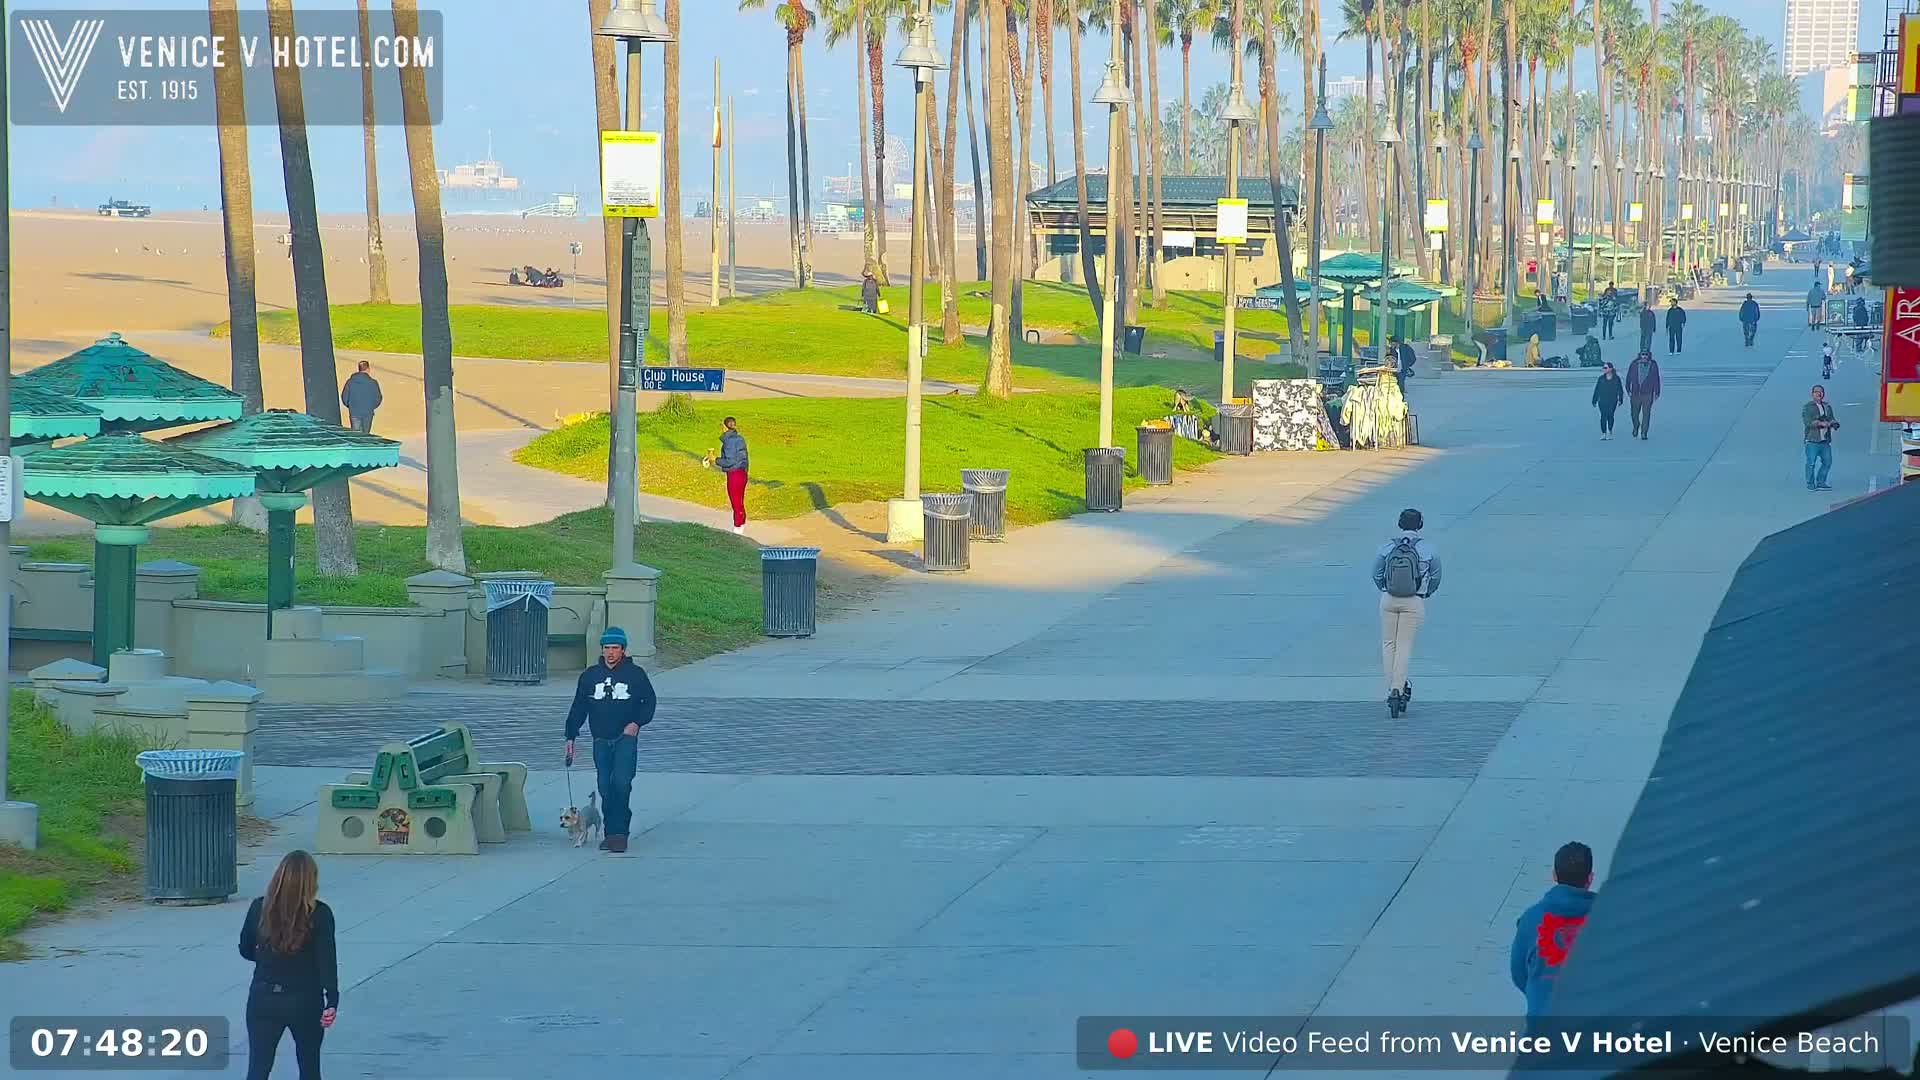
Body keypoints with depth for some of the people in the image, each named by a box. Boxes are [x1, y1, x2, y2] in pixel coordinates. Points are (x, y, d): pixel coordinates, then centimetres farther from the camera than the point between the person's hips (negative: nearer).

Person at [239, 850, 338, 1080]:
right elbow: (327, 960, -13)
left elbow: (246, 950, 7)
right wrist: (332, 1001, -11)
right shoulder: (320, 914, -11)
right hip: (305, 1001, -1)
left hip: (264, 999, 1)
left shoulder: (259, 908, -4)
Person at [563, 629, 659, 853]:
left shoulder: (635, 674, 3)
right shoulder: (590, 676, 9)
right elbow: (578, 708, 13)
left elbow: (650, 701, 8)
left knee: (621, 783, -17)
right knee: (605, 788, 1)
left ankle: (619, 832, -13)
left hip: (626, 739, -3)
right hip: (601, 741, 3)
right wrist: (570, 737, 9)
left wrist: (637, 723, -8)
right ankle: (610, 833, 10)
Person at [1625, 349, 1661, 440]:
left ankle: (1643, 433, -2)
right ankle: (1636, 427, 37)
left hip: (1647, 394, -1)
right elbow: (1629, 377, 6)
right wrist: (1628, 390, 1)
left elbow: (1656, 379, 7)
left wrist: (1656, 392, 5)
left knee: (1646, 414, -6)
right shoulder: (1634, 364, 2)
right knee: (1634, 413, 9)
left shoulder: (1653, 365, 2)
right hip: (1635, 393, 1)